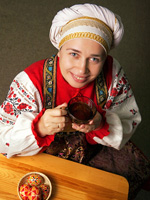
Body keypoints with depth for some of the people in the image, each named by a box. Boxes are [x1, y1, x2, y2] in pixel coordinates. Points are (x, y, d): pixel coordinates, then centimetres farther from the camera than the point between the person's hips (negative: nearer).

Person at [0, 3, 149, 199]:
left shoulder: (112, 73, -20)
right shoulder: (31, 82, -28)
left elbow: (131, 121, -10)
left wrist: (102, 124, -33)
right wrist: (39, 128, -44)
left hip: (96, 152, 3)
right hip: (45, 159, -2)